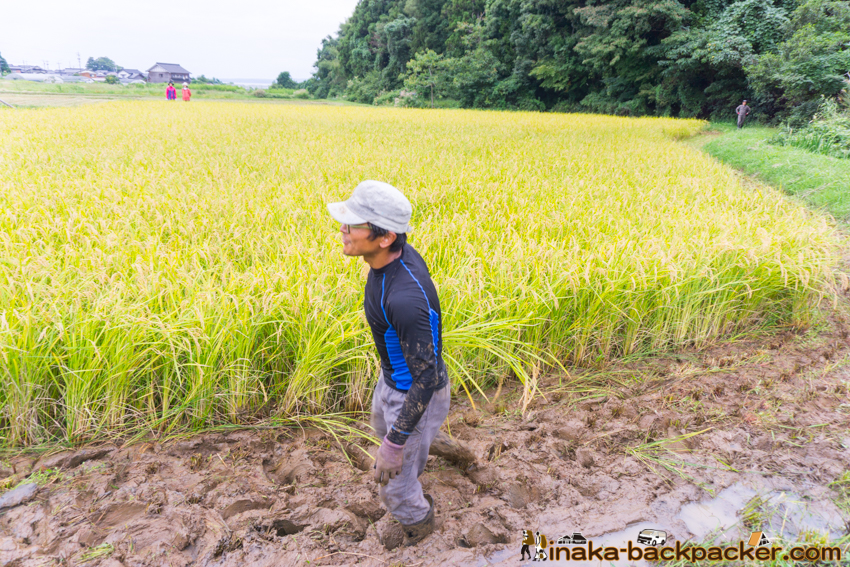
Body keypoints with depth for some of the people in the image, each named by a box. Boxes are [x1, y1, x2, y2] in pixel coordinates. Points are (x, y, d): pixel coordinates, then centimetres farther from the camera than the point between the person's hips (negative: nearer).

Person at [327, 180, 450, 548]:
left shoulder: (406, 298, -44)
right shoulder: (397, 253, -16)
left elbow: (427, 378, -34)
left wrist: (393, 446, -26)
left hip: (418, 391, -8)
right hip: (395, 374, 9)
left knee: (393, 483, 15)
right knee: (383, 425, 38)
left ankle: (417, 521, 50)